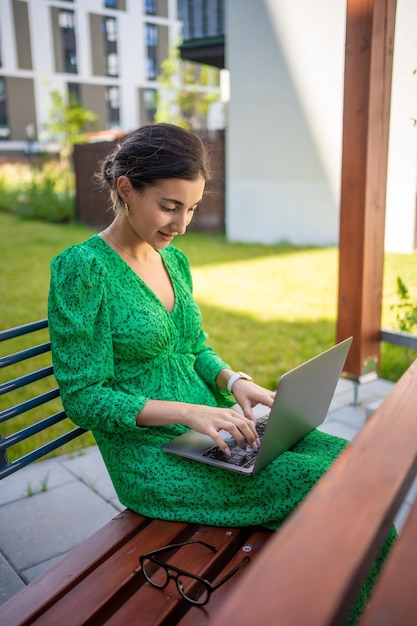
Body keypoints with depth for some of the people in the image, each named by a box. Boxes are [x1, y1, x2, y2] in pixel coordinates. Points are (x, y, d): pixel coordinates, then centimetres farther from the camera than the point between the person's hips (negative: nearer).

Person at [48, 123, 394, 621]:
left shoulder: (173, 259, 8)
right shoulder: (83, 268, -15)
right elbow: (83, 398, -16)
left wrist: (235, 381, -6)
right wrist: (188, 411, -24)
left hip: (210, 428, 7)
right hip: (151, 456, -7)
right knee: (318, 483, -18)